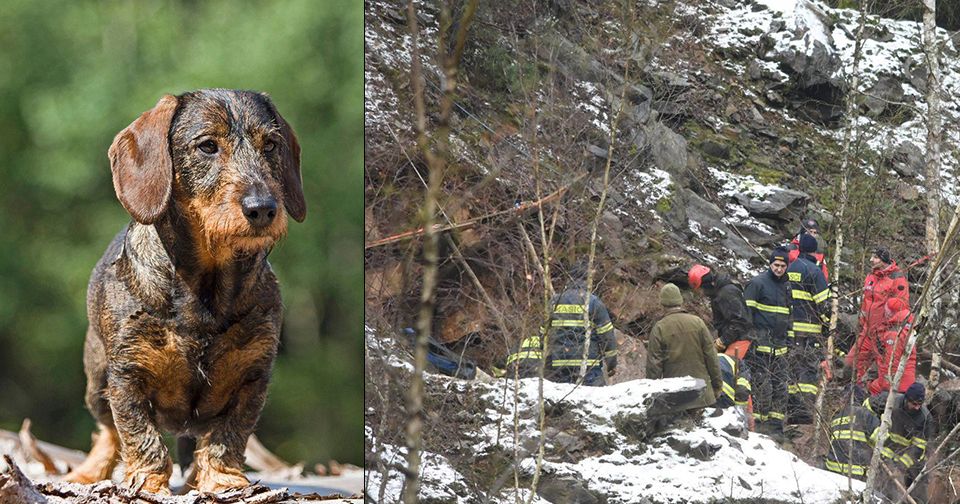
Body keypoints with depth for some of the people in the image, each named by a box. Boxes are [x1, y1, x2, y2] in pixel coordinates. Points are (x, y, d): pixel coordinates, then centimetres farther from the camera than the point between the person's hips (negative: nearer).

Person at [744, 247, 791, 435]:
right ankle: (761, 424, -6)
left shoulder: (785, 286, 19)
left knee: (780, 386, 5)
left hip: (779, 346, 7)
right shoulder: (757, 283, -4)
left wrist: (787, 340, 26)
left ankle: (776, 424, 10)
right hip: (761, 344, -7)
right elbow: (746, 313, -8)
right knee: (762, 386, -10)